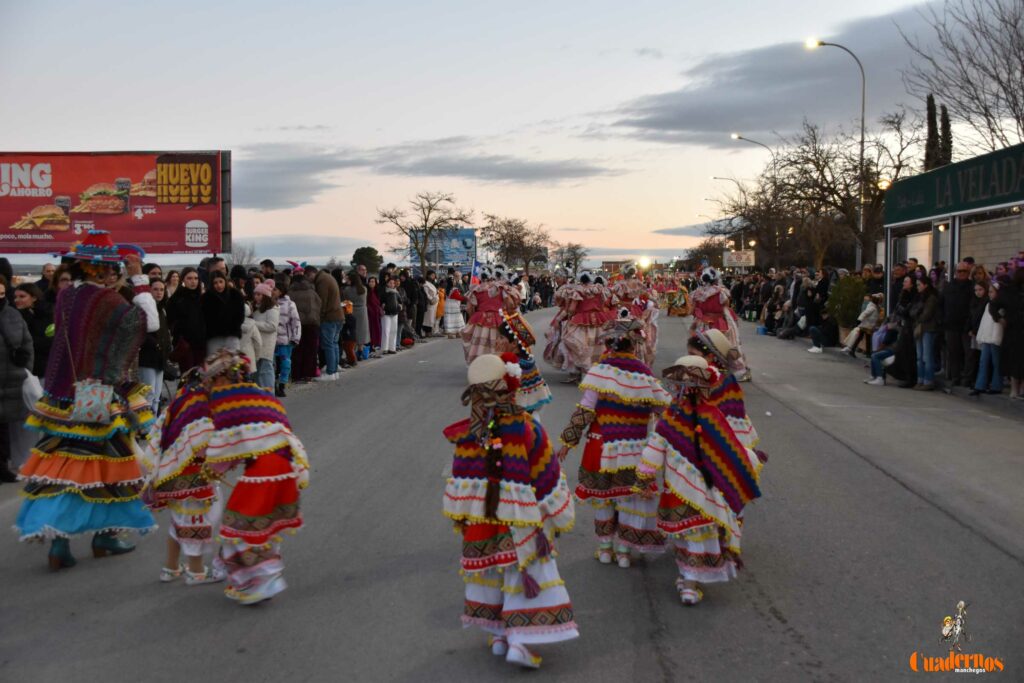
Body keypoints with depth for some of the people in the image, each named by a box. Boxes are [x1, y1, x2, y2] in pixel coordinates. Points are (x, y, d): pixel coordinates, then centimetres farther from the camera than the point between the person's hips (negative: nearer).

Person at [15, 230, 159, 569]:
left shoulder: (64, 296, 3)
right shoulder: (106, 299, -16)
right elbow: (150, 322, -11)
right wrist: (139, 278, -8)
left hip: (65, 395, 6)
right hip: (101, 397, -6)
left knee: (62, 462, 5)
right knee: (105, 462, 7)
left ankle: (57, 540, 0)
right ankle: (105, 535, 16)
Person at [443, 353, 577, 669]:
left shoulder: (467, 434, -9)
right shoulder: (527, 429, -16)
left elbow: (459, 486, 0)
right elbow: (547, 479, -8)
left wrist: (460, 519, 14)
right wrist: (558, 516, 5)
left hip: (480, 524, 3)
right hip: (519, 523, -3)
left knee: (490, 573, 18)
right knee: (528, 574, 5)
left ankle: (498, 633, 28)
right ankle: (519, 640, -1)